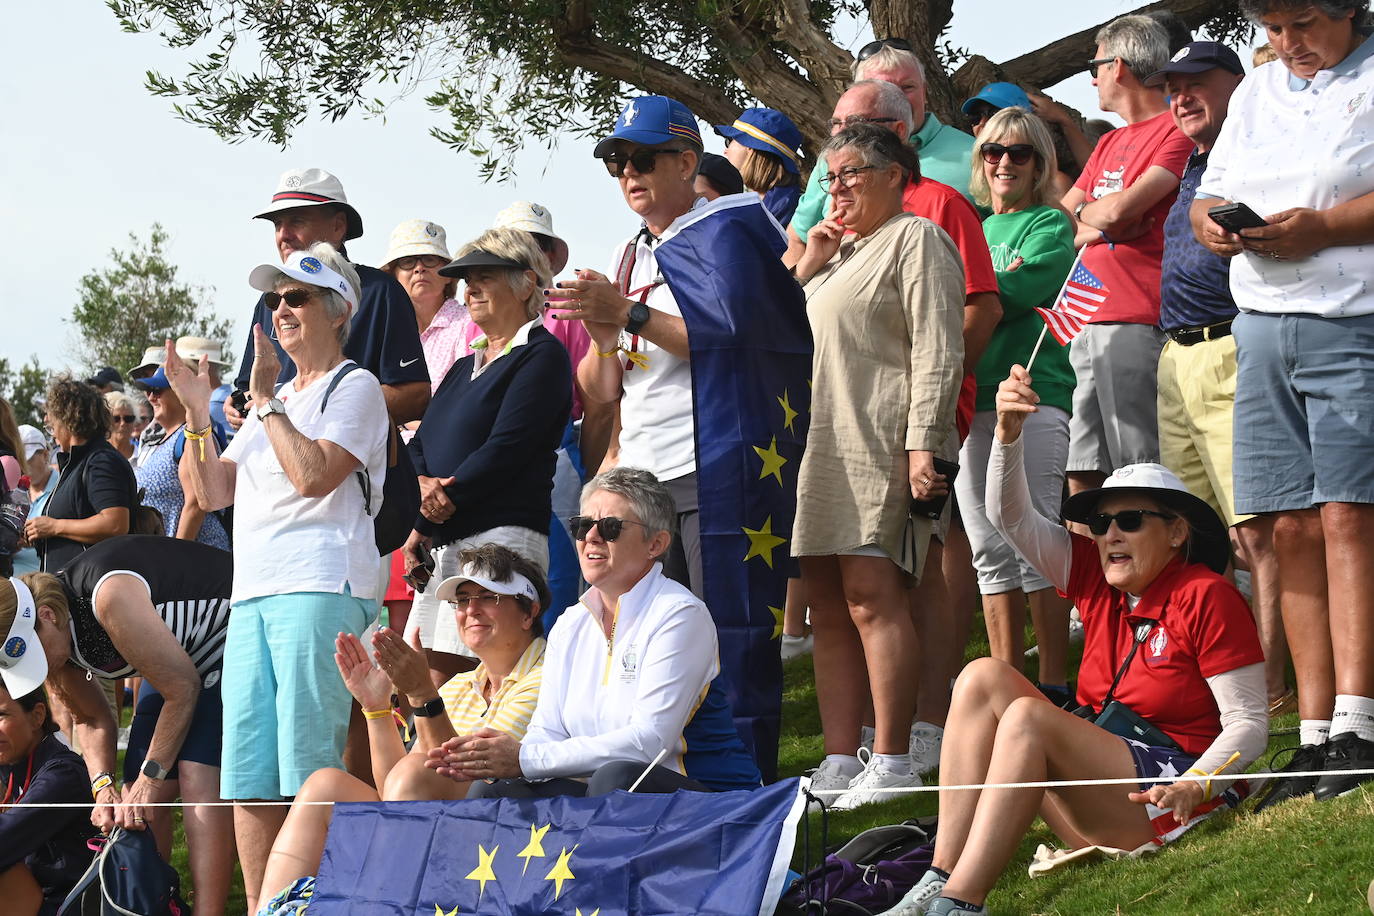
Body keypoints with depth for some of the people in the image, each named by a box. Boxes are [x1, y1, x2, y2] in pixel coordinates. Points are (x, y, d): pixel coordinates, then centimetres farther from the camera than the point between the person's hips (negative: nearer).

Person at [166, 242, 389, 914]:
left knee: (309, 770, -13)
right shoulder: (276, 399, 26)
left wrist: (266, 401, -8)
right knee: (246, 774, 3)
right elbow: (213, 492, 22)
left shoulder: (355, 388, 2)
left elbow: (313, 474, -14)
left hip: (321, 589, -8)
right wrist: (196, 413, 11)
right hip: (253, 594, 8)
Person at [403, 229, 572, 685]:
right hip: (441, 545, 8)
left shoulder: (542, 356, -1)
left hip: (502, 533, -8)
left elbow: (505, 449, -12)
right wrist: (422, 487, -7)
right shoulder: (464, 368, 25)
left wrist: (428, 518, -10)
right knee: (428, 684, 0)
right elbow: (420, 446, 18)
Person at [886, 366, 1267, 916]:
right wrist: (1008, 432, -7)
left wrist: (1196, 786, -28)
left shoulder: (1207, 597, -8)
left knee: (1028, 717, -27)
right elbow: (1012, 520, 9)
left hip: (1167, 795, -8)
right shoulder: (1097, 578, 12)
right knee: (983, 677, -8)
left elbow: (1248, 723, -11)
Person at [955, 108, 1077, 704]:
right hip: (971, 398, 7)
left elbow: (1022, 287, -14)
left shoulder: (1049, 224, 2)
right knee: (990, 550, 7)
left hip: (1034, 393, -7)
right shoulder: (977, 228, 22)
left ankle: (1054, 689, -6)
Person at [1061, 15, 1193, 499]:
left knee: (1141, 476, -10)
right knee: (1081, 472, 4)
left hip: (1135, 325, -9)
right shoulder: (1108, 144, 24)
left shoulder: (1176, 132, -5)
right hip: (1086, 324, 9)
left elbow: (1121, 208, -15)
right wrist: (1095, 226, 1)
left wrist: (1086, 212, 7)